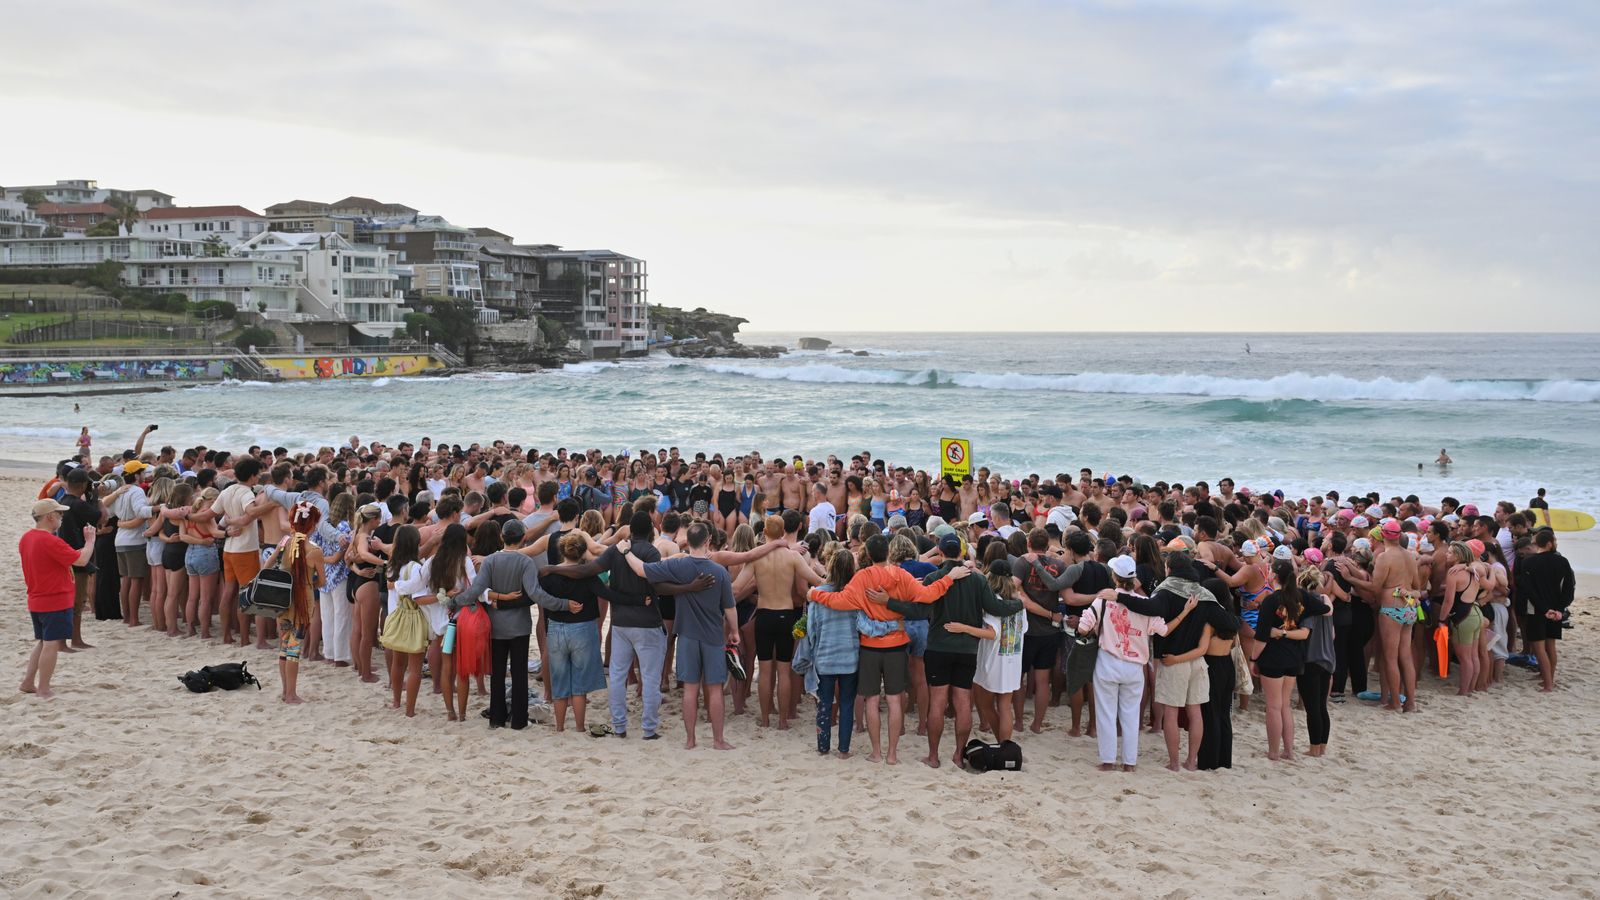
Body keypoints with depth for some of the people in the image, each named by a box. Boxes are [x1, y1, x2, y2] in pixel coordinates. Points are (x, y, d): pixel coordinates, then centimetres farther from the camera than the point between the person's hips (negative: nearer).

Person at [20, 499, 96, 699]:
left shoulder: (26, 538, 6)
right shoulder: (51, 542, -22)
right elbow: (82, 560, -22)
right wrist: (90, 539, -7)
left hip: (35, 601, 9)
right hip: (56, 602, -9)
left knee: (42, 642, 20)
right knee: (51, 644, -2)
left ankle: (28, 682, 21)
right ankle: (44, 690, 2)